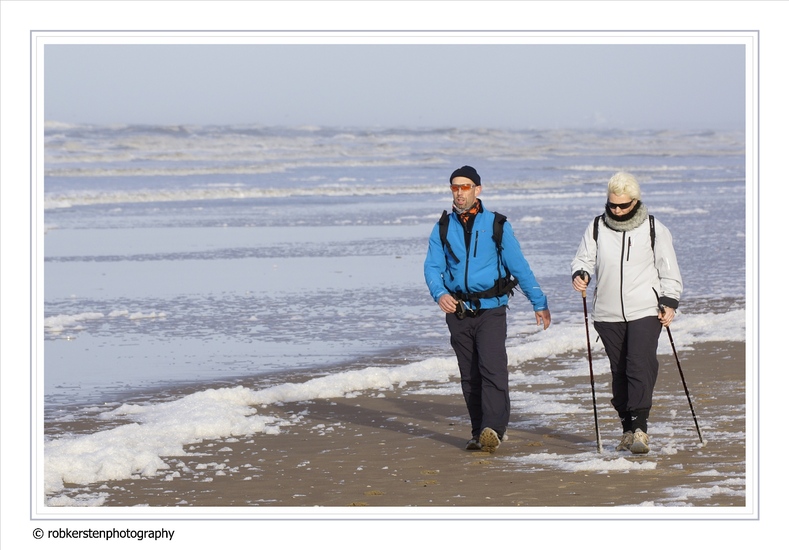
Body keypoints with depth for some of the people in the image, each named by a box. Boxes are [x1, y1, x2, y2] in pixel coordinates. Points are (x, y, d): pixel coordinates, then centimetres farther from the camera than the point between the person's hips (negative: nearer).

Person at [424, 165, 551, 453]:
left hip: (491, 310, -3)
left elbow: (519, 266, 4)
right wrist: (440, 293, -21)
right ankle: (480, 434, 13)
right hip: (458, 312, 3)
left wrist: (539, 303, 4)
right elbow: (432, 267, 0)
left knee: (492, 369, -19)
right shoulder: (443, 227, 8)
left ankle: (494, 428, -24)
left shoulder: (496, 225, 1)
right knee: (469, 376, 7)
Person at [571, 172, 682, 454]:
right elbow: (584, 258, 12)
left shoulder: (654, 229, 2)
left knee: (641, 365, -17)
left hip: (645, 312, -3)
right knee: (619, 371, 6)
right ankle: (628, 429, 15)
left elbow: (669, 271, 6)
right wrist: (580, 274, -11)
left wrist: (669, 302, -5)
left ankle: (640, 427, -19)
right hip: (608, 314, 3)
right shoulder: (597, 227, 7)